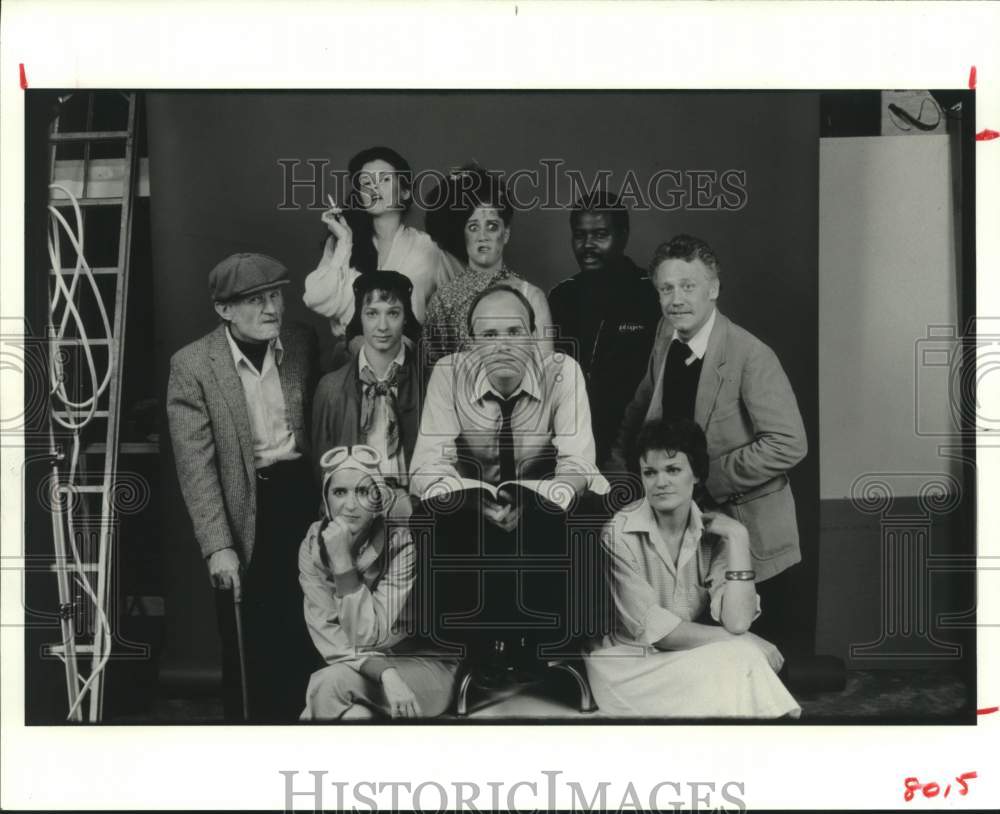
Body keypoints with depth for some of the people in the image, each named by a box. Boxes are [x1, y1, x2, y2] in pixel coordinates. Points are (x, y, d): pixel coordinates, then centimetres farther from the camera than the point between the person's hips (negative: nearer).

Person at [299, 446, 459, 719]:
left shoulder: (402, 542, -17)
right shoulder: (312, 547, -6)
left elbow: (367, 636, -21)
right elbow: (327, 638, -12)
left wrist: (342, 559, -28)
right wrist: (385, 672, -27)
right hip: (357, 672, 3)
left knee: (329, 683, -27)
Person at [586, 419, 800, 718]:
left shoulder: (713, 533, -1)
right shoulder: (617, 534, -14)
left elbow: (737, 622, -13)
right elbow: (653, 630, -17)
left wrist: (738, 539, -15)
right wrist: (746, 646, -15)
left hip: (694, 660, 4)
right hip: (628, 666, -4)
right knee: (742, 660, -25)